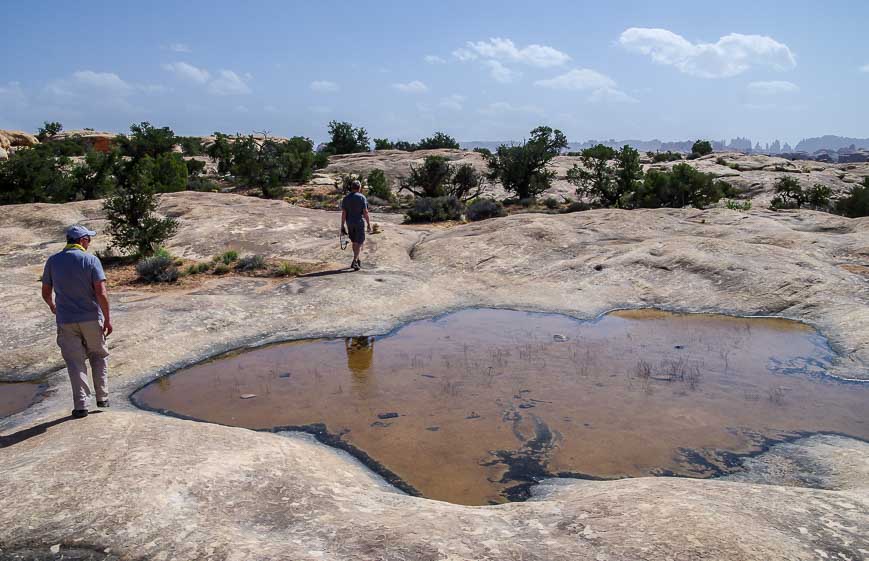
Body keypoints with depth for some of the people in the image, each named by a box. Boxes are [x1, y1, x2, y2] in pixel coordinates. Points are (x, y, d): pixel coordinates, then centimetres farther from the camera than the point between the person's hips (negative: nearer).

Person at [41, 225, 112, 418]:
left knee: (75, 362, 7)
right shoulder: (91, 260, -8)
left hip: (66, 320, 2)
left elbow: (46, 293, 8)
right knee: (98, 356, 17)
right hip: (92, 318, -2)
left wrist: (52, 306, 30)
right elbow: (101, 293, -15)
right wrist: (107, 318, -8)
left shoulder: (52, 261, 1)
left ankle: (81, 405, 5)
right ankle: (102, 397, 18)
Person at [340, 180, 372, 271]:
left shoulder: (346, 198, 2)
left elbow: (343, 213, -2)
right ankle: (354, 262, -10)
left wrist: (342, 226, 2)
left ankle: (357, 260, 29)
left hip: (350, 223, 4)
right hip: (359, 223, -4)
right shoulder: (362, 197, -9)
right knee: (359, 243, 1)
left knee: (354, 242, 19)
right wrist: (369, 224, -6)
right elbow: (365, 212, -12)